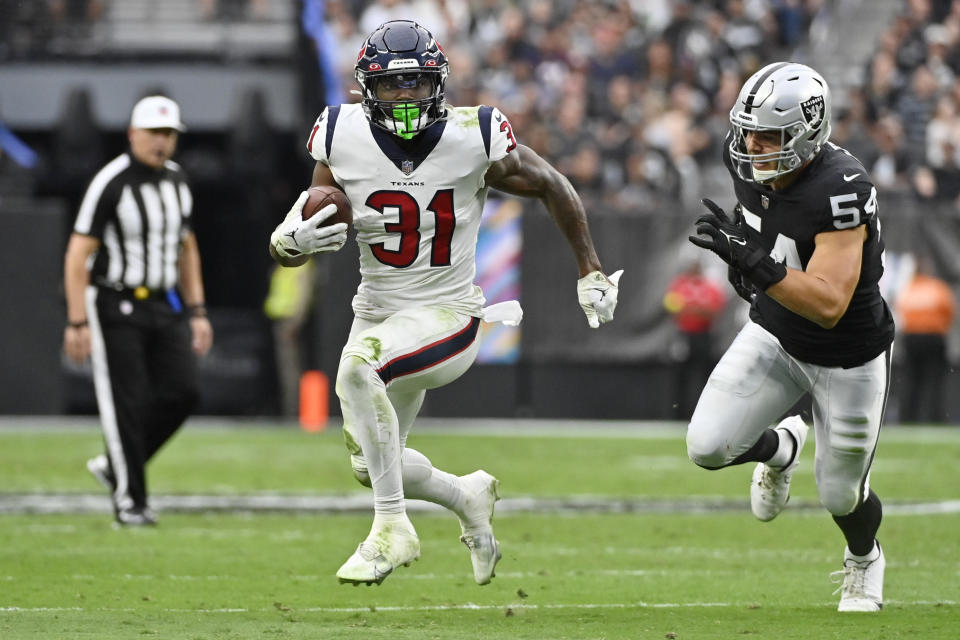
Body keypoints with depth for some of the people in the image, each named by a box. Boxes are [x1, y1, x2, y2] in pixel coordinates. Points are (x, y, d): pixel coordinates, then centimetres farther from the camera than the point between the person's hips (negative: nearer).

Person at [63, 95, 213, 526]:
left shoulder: (176, 181, 8)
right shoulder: (111, 183, -14)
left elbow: (186, 249, 19)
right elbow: (78, 254, -14)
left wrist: (197, 313, 15)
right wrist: (77, 323, -19)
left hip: (164, 305, 6)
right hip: (115, 306, -6)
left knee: (181, 391, -5)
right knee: (126, 402, -7)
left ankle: (115, 466, 13)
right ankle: (129, 499, 3)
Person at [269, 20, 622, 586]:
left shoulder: (474, 140, -14)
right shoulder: (345, 141, -8)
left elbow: (552, 187, 3)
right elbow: (306, 228, -1)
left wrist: (592, 274, 5)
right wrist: (289, 242, -26)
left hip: (447, 316, -5)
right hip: (378, 313, 5)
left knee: (357, 367, -34)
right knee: (371, 468, 12)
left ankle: (393, 530, -25)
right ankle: (469, 497, 45)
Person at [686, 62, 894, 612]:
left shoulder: (841, 190, -34)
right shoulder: (750, 163, -13)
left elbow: (828, 305, -39)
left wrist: (755, 261, -46)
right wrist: (742, 257, 0)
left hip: (848, 356, -5)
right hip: (775, 335, 5)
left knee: (841, 496, 9)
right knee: (708, 447, -14)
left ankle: (865, 560, 47)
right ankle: (781, 448, 22)